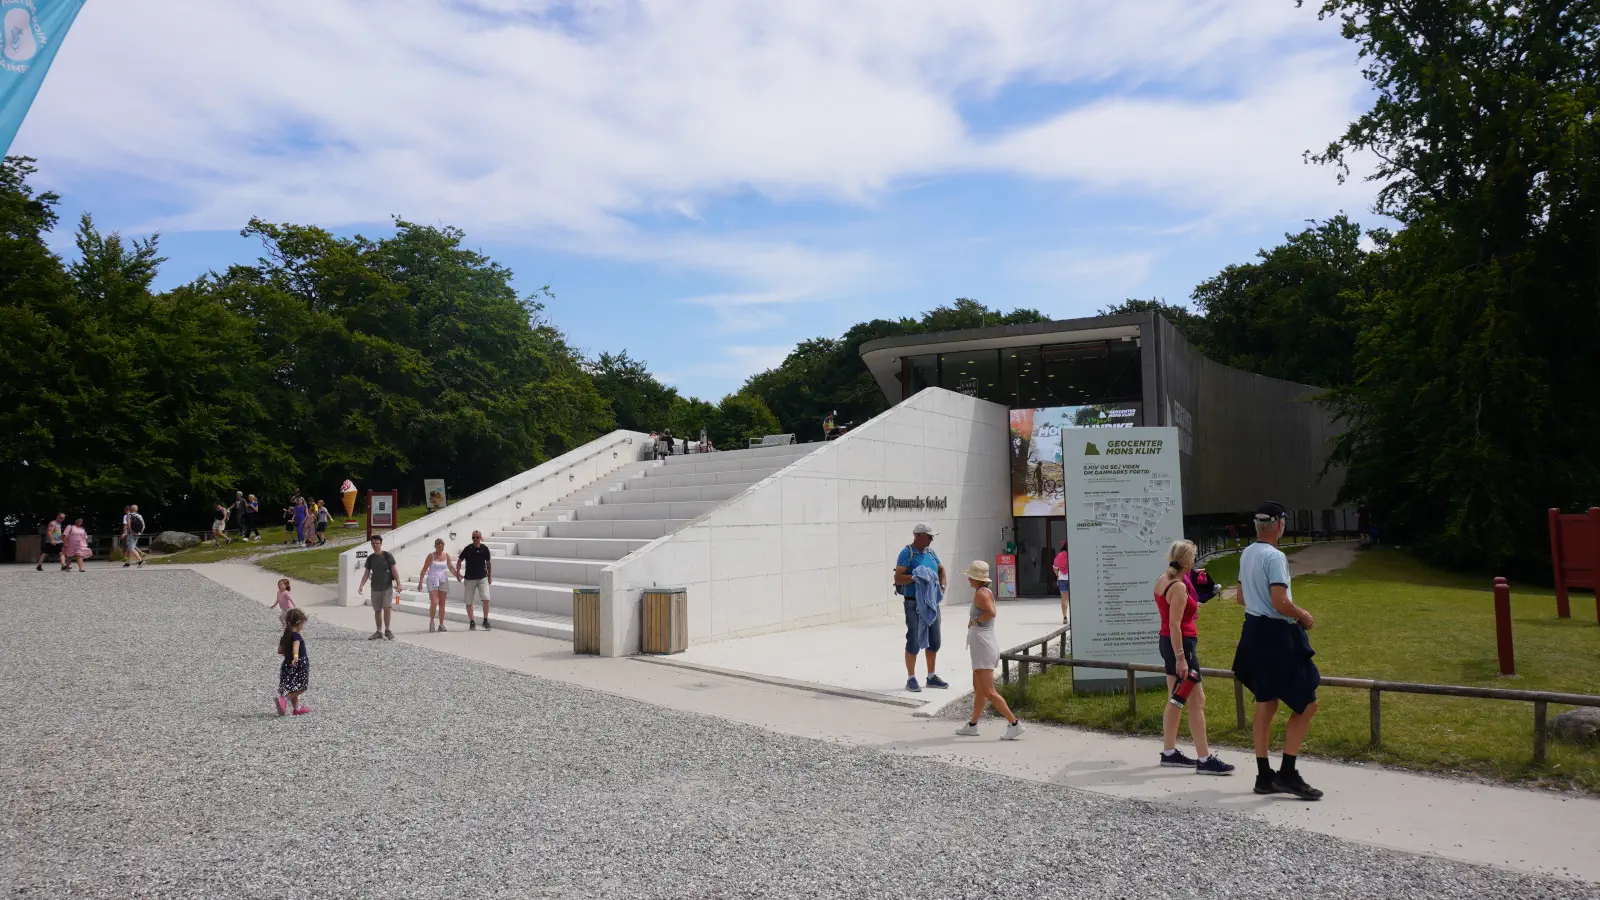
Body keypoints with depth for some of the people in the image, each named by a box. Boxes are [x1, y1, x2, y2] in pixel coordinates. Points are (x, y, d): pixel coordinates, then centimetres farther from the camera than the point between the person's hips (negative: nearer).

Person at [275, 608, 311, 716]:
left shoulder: (285, 636, 8)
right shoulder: (296, 636, -18)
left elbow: (280, 651, 14)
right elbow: (295, 646, -38)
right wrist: (295, 656, -55)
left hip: (287, 665, 9)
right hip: (299, 666, -9)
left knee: (293, 689, 17)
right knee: (301, 688, -2)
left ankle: (297, 707, 26)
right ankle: (284, 699, -19)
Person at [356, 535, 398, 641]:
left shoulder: (387, 555, -4)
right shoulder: (370, 558, 6)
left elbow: (394, 570, -5)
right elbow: (366, 573, 7)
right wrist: (361, 585, -5)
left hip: (387, 587, -4)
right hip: (375, 588, 4)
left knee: (386, 608, -12)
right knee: (377, 610, 8)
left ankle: (387, 630, 1)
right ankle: (378, 631, 17)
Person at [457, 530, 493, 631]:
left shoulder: (485, 548, -2)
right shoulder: (468, 549, -6)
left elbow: (488, 563, 9)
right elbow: (459, 560, 5)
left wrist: (490, 576, 11)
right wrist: (458, 572, -6)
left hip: (483, 578, 0)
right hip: (469, 578, 0)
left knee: (486, 598, -14)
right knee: (469, 601, 5)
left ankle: (485, 620, -2)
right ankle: (472, 622, 17)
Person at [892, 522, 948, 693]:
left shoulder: (930, 552, 10)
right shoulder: (907, 553, -11)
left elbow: (941, 570, 24)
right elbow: (897, 578, -17)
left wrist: (942, 586, 7)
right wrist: (915, 578, -29)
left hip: (932, 603, 7)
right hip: (914, 604, -7)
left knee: (934, 641, 12)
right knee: (914, 641, -5)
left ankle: (931, 677, 25)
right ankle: (911, 679, 6)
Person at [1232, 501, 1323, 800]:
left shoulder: (1246, 554, 10)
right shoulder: (1275, 557, -18)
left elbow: (1240, 598, 18)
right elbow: (1280, 603, -24)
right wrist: (1303, 616, -7)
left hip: (1254, 631, 9)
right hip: (1276, 635, -9)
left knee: (1265, 703, 14)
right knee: (1306, 704, 0)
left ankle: (1264, 775, 20)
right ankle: (1288, 773, 0)